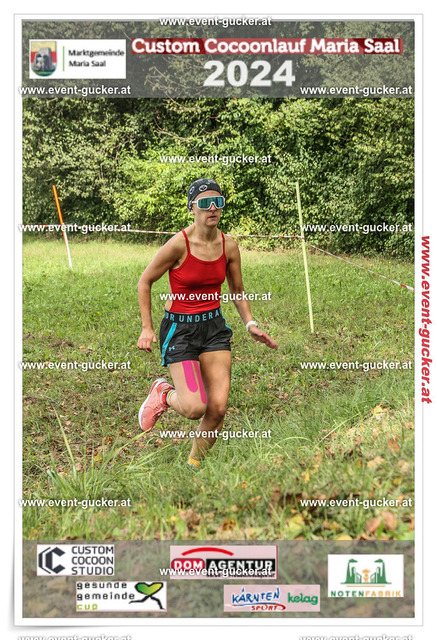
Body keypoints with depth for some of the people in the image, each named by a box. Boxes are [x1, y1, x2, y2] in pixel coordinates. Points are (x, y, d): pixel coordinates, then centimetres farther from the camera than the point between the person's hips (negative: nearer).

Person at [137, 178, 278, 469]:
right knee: (194, 408, -17)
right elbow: (145, 282, -4)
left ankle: (194, 464, 19)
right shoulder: (179, 244, -16)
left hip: (215, 326, 4)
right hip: (179, 327, -4)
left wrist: (250, 324, 2)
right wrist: (147, 329, -6)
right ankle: (163, 393, 19)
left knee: (218, 408, -5)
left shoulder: (229, 245, -1)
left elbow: (238, 290, 15)